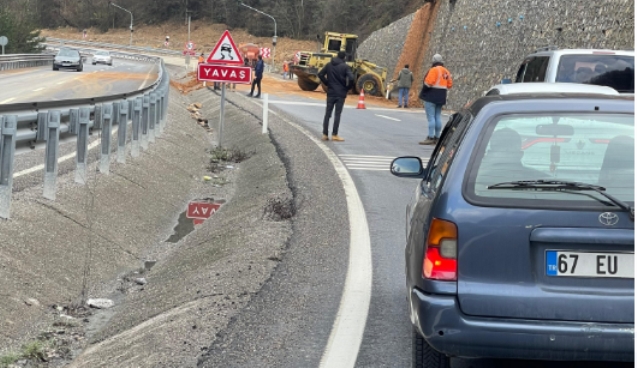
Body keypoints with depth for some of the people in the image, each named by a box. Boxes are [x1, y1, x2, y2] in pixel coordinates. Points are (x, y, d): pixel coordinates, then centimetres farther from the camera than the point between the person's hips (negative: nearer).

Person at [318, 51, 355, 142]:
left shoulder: (329, 65, 4)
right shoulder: (345, 66, -7)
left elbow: (320, 74, 2)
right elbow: (351, 78, -18)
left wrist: (327, 83, 9)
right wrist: (347, 87, -2)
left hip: (331, 93, 3)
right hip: (341, 93, -3)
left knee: (327, 113, 8)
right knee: (337, 114, 0)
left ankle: (325, 134, 7)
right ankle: (334, 135, -1)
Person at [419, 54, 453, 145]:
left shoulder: (434, 70, -13)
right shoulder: (446, 71, 12)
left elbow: (428, 82, -20)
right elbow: (449, 84, 13)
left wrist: (423, 92, -6)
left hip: (431, 96, -8)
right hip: (441, 97, 8)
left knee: (431, 117, -8)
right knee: (437, 117, 11)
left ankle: (430, 138, -11)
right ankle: (437, 138, 13)